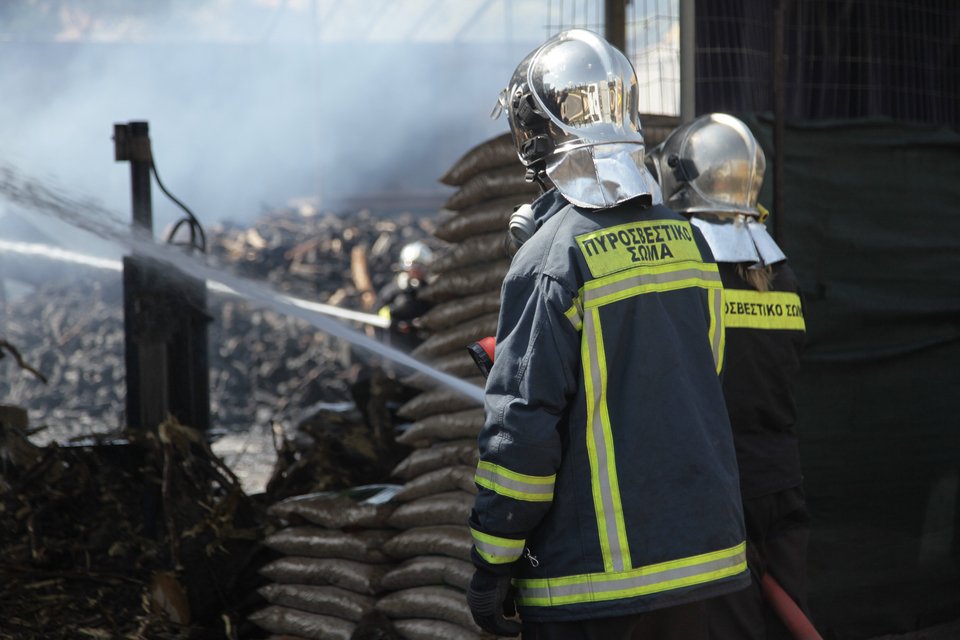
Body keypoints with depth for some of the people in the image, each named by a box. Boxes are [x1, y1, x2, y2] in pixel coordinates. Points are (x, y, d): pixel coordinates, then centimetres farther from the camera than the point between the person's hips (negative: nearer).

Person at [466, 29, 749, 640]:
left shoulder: (553, 257, -14)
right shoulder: (685, 238, 7)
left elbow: (523, 425, -16)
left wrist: (492, 565, -9)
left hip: (594, 575, -7)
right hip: (702, 550, 7)